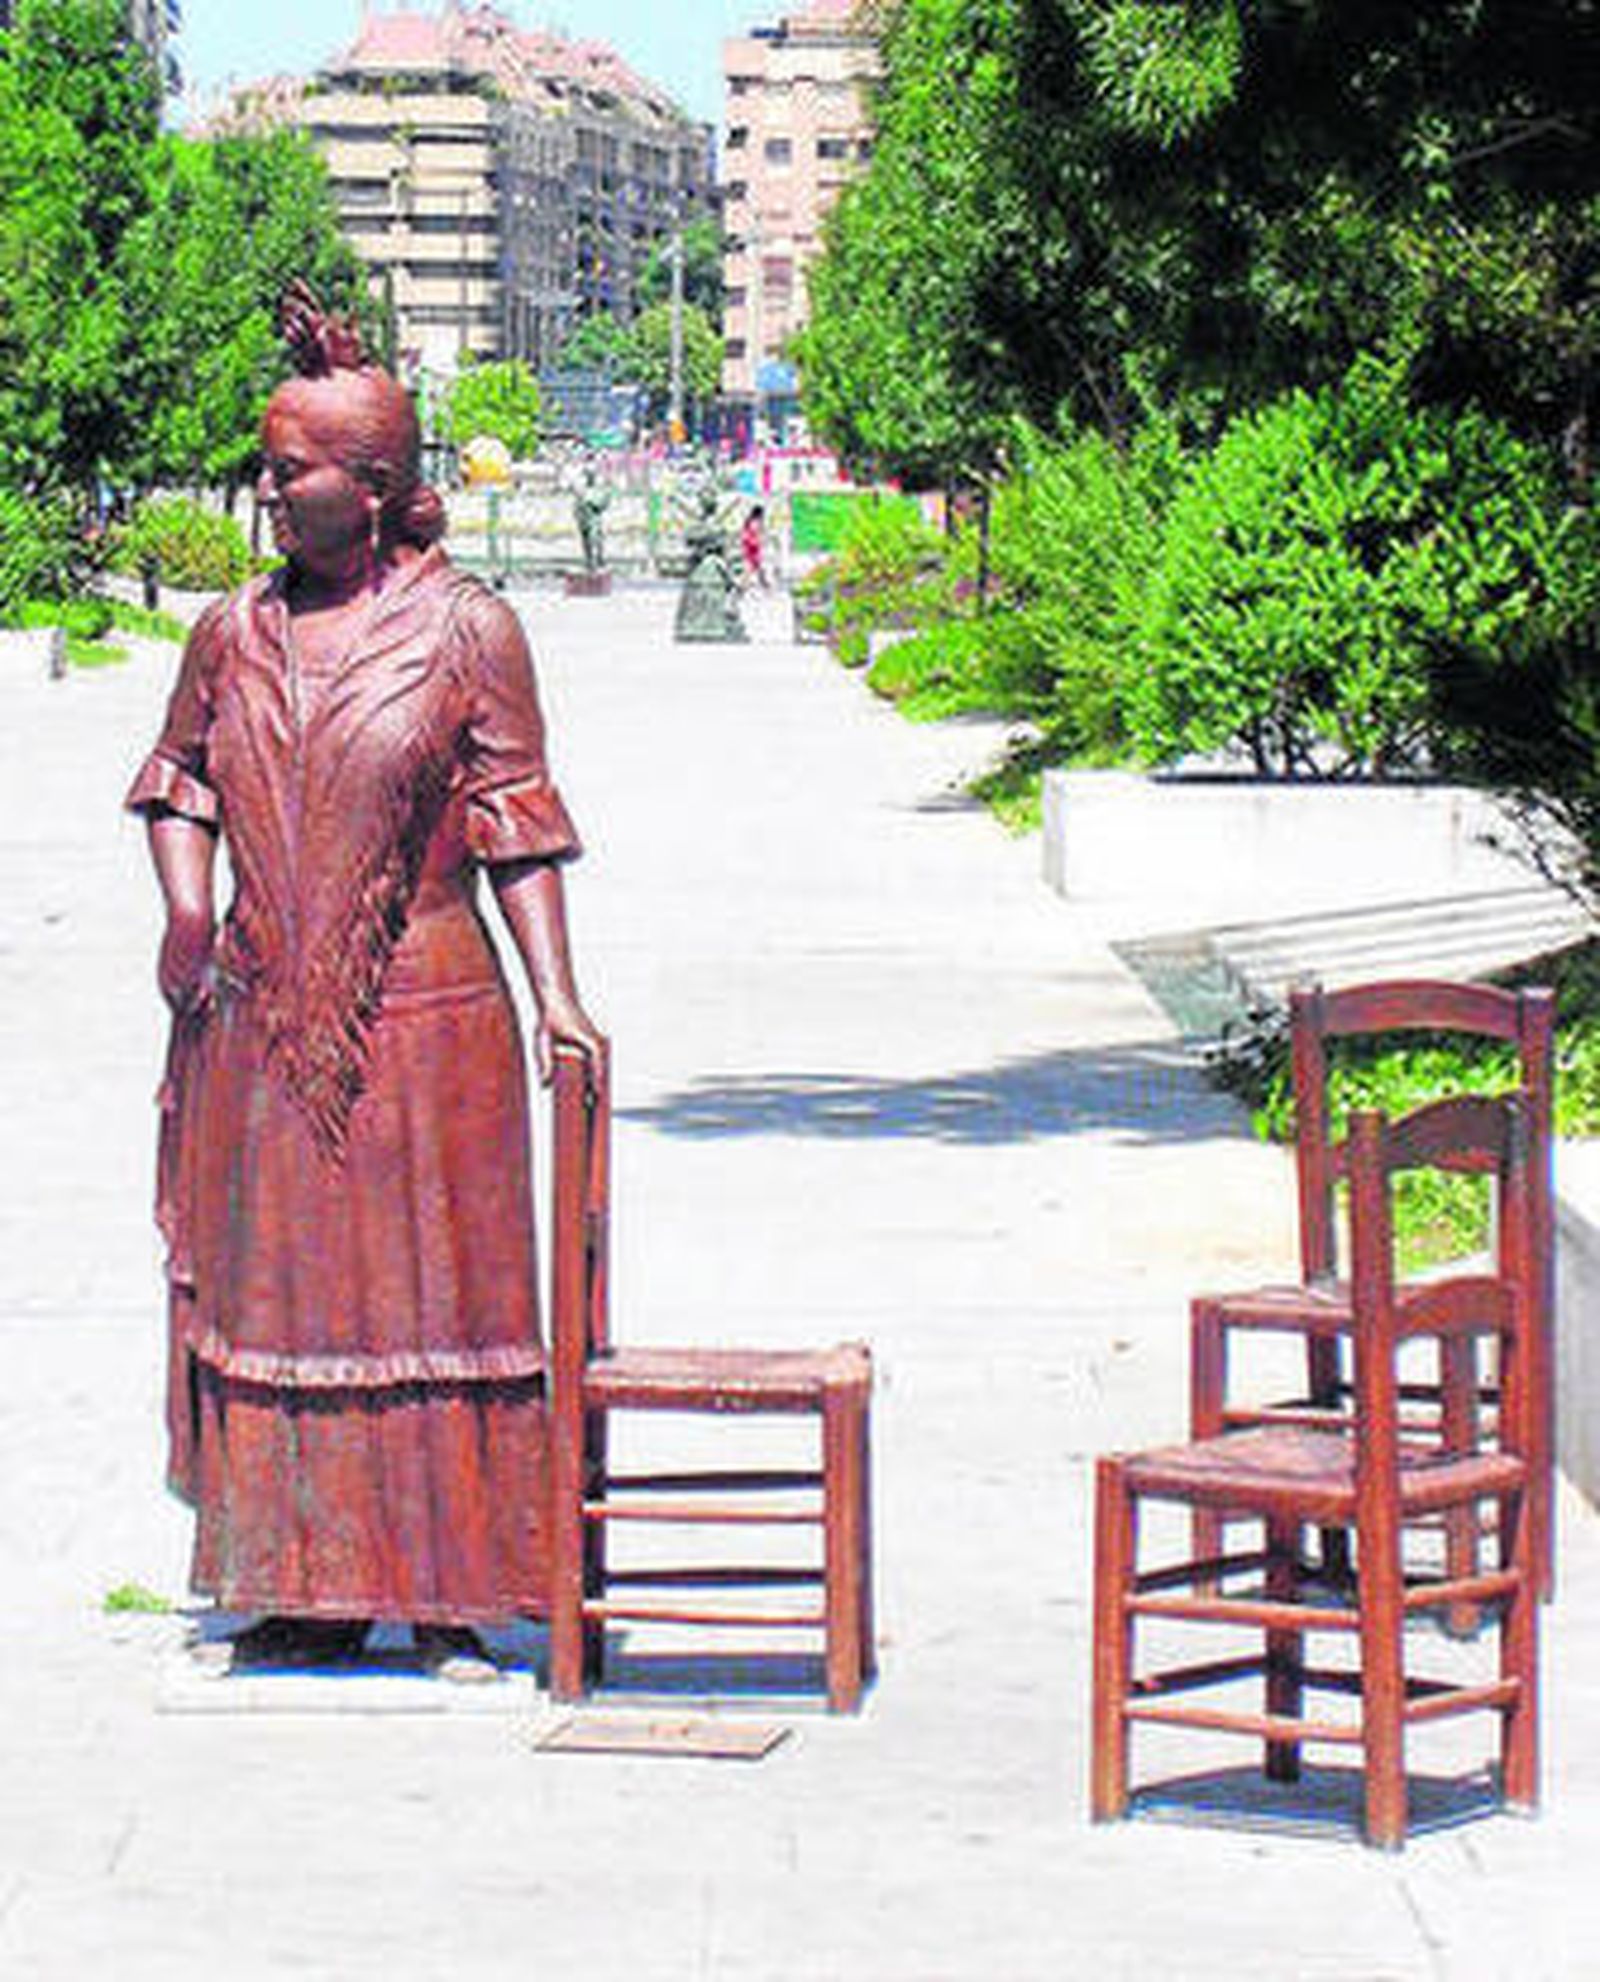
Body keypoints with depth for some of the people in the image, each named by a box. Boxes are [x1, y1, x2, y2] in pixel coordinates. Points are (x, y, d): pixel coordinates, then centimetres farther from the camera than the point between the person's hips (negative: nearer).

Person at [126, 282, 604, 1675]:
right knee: (273, 1289, 6)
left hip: (423, 1024, -4)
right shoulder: (235, 633, 7)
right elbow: (180, 775, 19)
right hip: (260, 1028, 4)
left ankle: (449, 1596, 8)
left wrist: (557, 996, -11)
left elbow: (516, 825, -4)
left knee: (430, 1295, 1)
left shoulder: (466, 631, -4)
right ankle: (308, 1591, 16)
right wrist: (186, 905, 0)